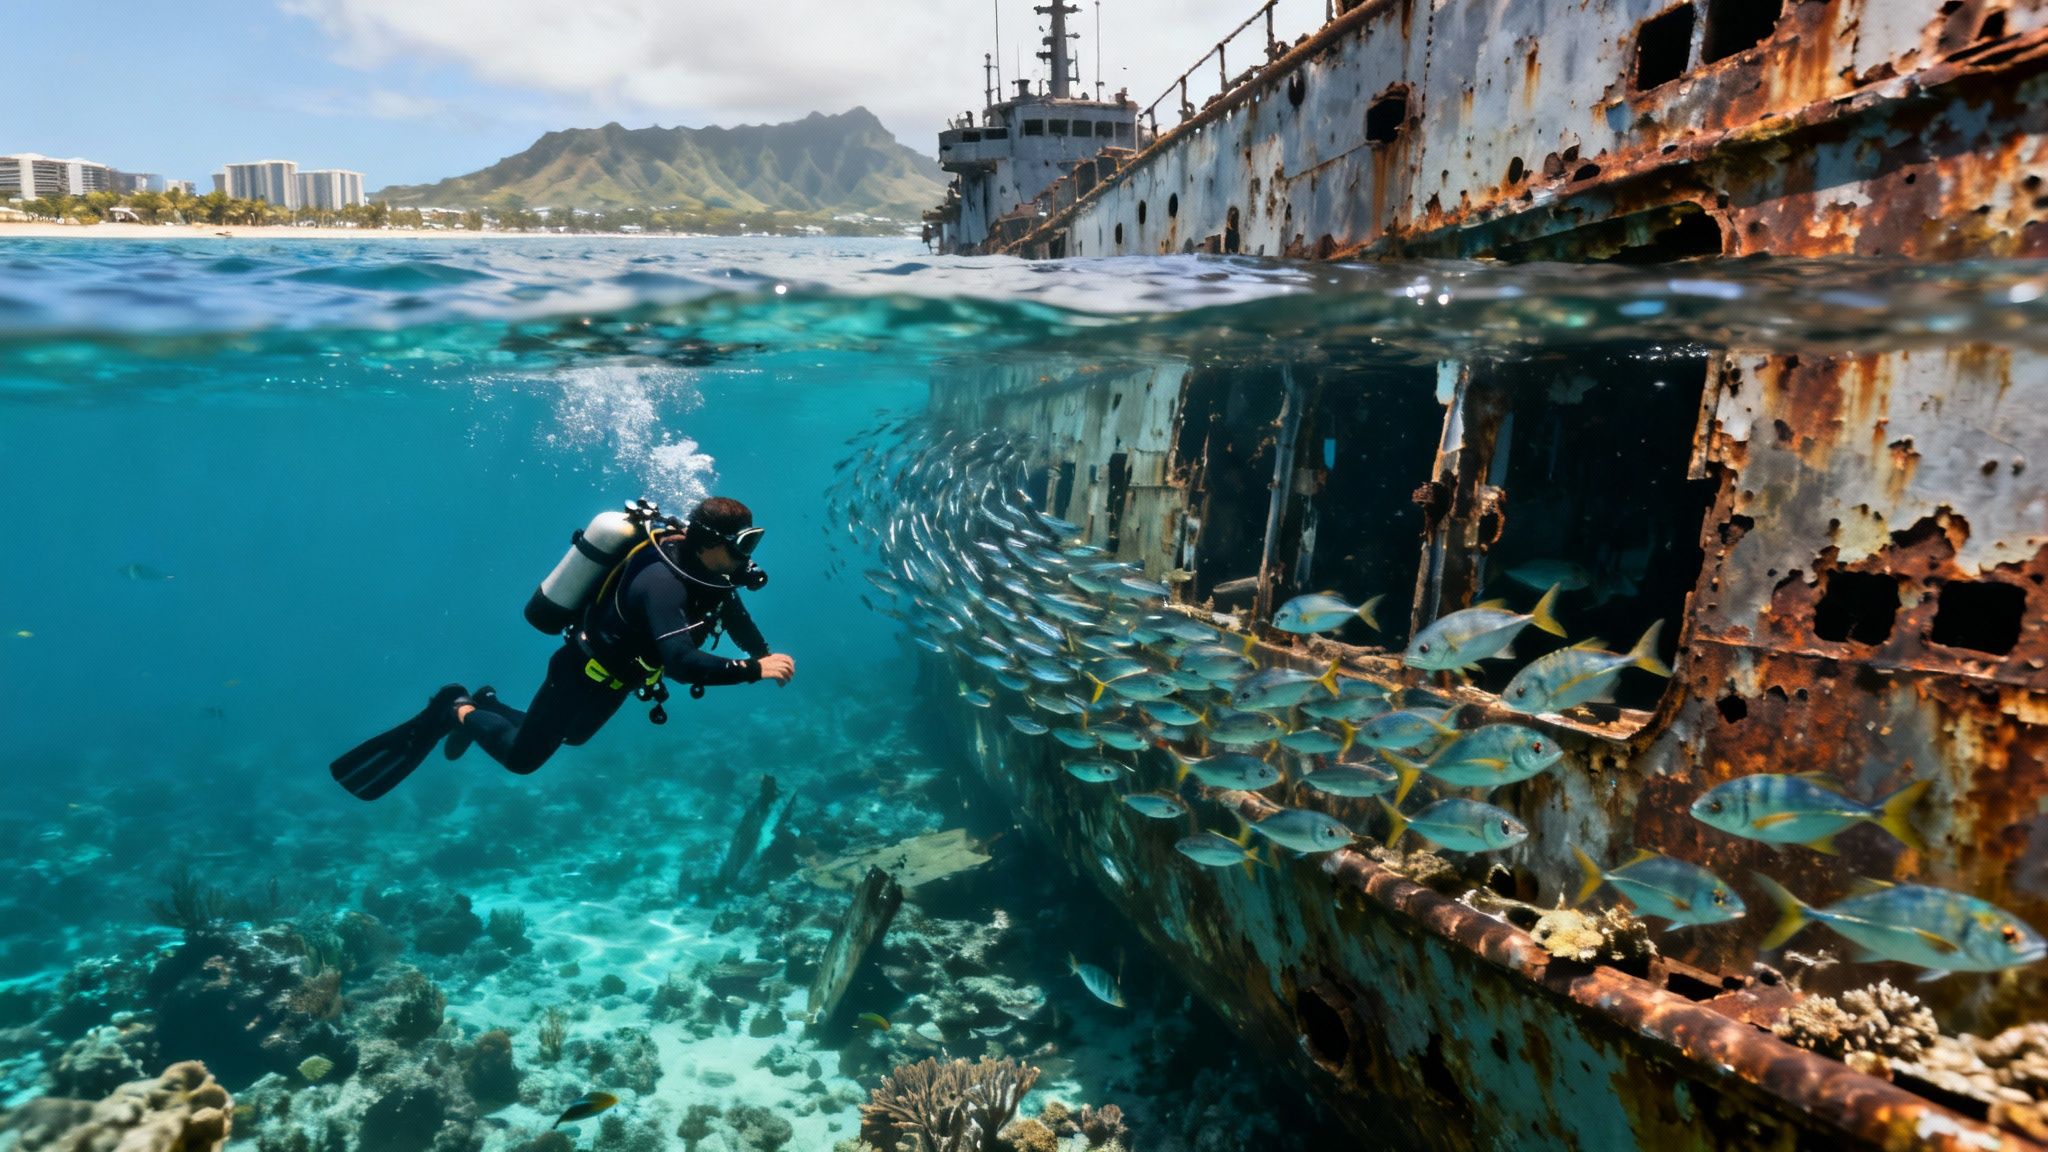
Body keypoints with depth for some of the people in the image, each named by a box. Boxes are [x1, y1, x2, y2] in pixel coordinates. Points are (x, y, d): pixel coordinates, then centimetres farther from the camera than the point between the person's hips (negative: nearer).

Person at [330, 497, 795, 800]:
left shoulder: (706, 571, -12)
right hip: (583, 673, -9)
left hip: (613, 676, 9)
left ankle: (485, 704, 45)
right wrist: (754, 670, -49)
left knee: (570, 736, 32)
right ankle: (458, 711, 25)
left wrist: (767, 657, -14)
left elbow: (735, 614, 2)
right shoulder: (662, 582, -40)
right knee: (521, 756, 4)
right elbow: (681, 663, -50)